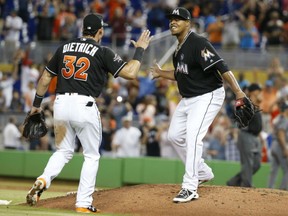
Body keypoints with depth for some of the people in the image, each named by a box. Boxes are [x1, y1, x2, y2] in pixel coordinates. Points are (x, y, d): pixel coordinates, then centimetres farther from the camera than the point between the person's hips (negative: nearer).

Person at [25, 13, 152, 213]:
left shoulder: (64, 48, 12)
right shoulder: (103, 52, -1)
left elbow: (45, 78, 16)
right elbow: (130, 73, -7)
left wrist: (37, 103, 26)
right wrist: (140, 49, 6)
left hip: (61, 104, 4)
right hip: (84, 106, -4)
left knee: (63, 151, 20)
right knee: (92, 156, 11)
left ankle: (43, 180, -7)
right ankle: (83, 204, 5)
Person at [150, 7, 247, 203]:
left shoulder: (198, 43, -21)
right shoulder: (179, 49, 7)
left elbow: (221, 67, -30)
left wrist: (238, 91, -38)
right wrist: (161, 73, 18)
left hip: (207, 96, -10)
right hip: (188, 99, 10)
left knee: (192, 136, -20)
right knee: (175, 135, 15)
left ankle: (190, 188, -19)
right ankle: (202, 172, 30)